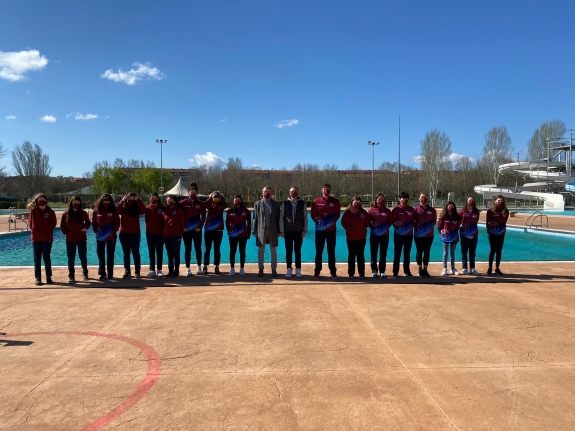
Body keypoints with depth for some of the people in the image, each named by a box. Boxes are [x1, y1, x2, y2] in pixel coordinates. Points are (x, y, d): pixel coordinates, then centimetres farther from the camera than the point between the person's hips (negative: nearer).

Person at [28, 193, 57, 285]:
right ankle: (38, 278, 11)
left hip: (47, 238, -1)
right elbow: (30, 223, 9)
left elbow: (54, 223, 4)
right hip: (36, 238, 2)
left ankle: (48, 277, 13)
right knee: (37, 259, 5)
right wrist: (34, 230, 2)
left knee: (47, 258, 3)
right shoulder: (33, 211, 1)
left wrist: (48, 231, 1)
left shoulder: (50, 212, -2)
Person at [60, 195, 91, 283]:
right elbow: (62, 225, 5)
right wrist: (66, 233, -4)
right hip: (70, 240, 0)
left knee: (83, 257, 8)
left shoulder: (83, 213, -4)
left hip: (81, 239, 0)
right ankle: (71, 276, 13)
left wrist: (86, 227, -8)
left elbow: (88, 222, 10)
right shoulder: (66, 214, -3)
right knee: (71, 259, 5)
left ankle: (85, 273, 26)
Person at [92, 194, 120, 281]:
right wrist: (96, 231, -4)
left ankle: (110, 274, 13)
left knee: (110, 255, 6)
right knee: (100, 254, 6)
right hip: (100, 236, 2)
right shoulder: (96, 210, 0)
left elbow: (117, 222, -3)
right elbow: (94, 223, 5)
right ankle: (102, 274, 15)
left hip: (111, 236, -1)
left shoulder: (113, 210, -3)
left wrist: (114, 231, -11)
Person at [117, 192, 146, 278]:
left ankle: (137, 272, 8)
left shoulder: (137, 208, 2)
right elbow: (117, 211, -20)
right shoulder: (123, 208, 1)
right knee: (126, 253, 7)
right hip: (124, 233, 1)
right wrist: (122, 200, -21)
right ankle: (127, 271, 13)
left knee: (135, 252, 2)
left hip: (135, 233, -1)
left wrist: (138, 200, -19)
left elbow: (144, 211, -19)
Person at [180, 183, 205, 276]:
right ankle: (188, 268, 10)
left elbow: (203, 216, 4)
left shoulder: (200, 203, 1)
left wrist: (200, 226, -4)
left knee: (198, 248, 8)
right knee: (187, 249, 4)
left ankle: (199, 266, 21)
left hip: (197, 230, 1)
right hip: (186, 230, -1)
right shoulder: (183, 203, -2)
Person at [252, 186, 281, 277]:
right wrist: (254, 231, -2)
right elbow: (255, 218, 4)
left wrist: (279, 231, -1)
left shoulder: (276, 204, 6)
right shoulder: (257, 204, 6)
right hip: (261, 230, 0)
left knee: (274, 251, 3)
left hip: (273, 230, 0)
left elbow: (278, 218, 4)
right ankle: (261, 270, 10)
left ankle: (274, 270, 10)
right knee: (260, 251, 3)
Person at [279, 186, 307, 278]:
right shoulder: (285, 203, 4)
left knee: (298, 251, 4)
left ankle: (298, 270, 12)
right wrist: (281, 230, -2)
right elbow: (281, 217, 4)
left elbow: (305, 218, 4)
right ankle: (289, 270, 12)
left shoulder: (302, 203, 5)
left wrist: (305, 230, -3)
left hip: (299, 231, 0)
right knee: (288, 251, 4)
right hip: (288, 231, 0)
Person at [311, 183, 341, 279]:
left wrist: (333, 221, -10)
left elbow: (337, 214, 6)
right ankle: (317, 271, 10)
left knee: (331, 251, 6)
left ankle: (333, 271, 13)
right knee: (318, 251, 4)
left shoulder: (336, 202, 3)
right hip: (320, 230, 0)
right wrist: (318, 221, -13)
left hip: (331, 230, 1)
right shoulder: (316, 202, 1)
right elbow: (313, 215, 3)